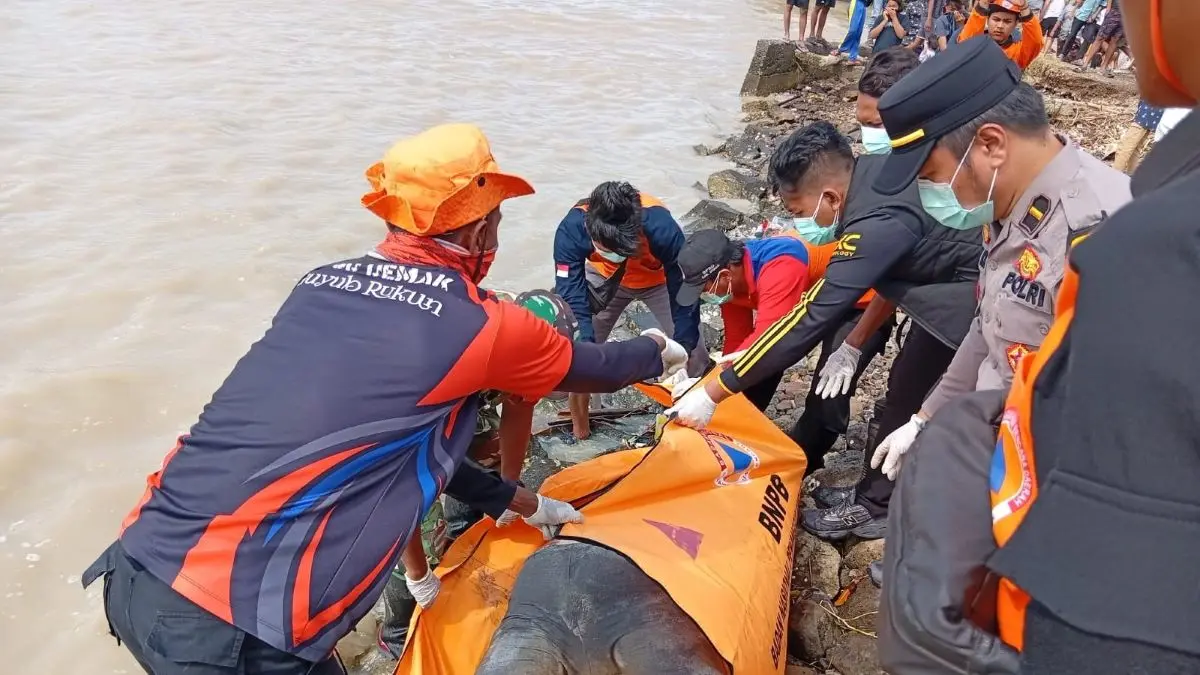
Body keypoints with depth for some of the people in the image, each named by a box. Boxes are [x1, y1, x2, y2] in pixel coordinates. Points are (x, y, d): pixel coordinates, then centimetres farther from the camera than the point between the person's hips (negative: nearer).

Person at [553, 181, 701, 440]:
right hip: (604, 278, 1)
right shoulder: (571, 230, -38)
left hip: (658, 279, -1)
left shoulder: (661, 226, -41)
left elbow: (683, 294, -31)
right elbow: (572, 299, -35)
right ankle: (578, 428, 13)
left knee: (693, 351, -5)